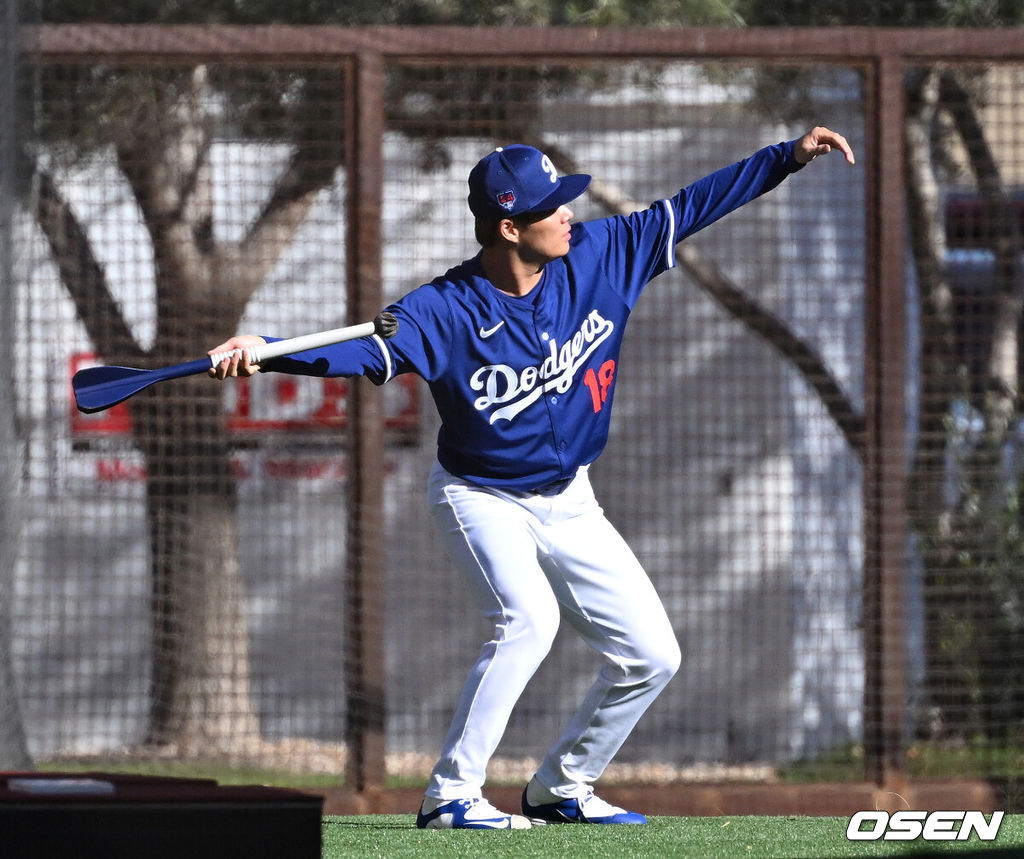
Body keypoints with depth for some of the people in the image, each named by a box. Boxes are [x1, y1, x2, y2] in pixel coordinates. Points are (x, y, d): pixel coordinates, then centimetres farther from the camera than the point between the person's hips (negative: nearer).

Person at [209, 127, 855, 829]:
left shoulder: (597, 257, -11)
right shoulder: (449, 310, -25)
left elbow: (691, 207, -5)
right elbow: (364, 350, -36)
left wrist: (791, 157, -7)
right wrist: (267, 352, -53)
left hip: (568, 503, 6)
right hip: (482, 500, -6)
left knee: (652, 655, 2)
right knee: (528, 619, -32)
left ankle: (562, 787, 21)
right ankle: (450, 796, -24)